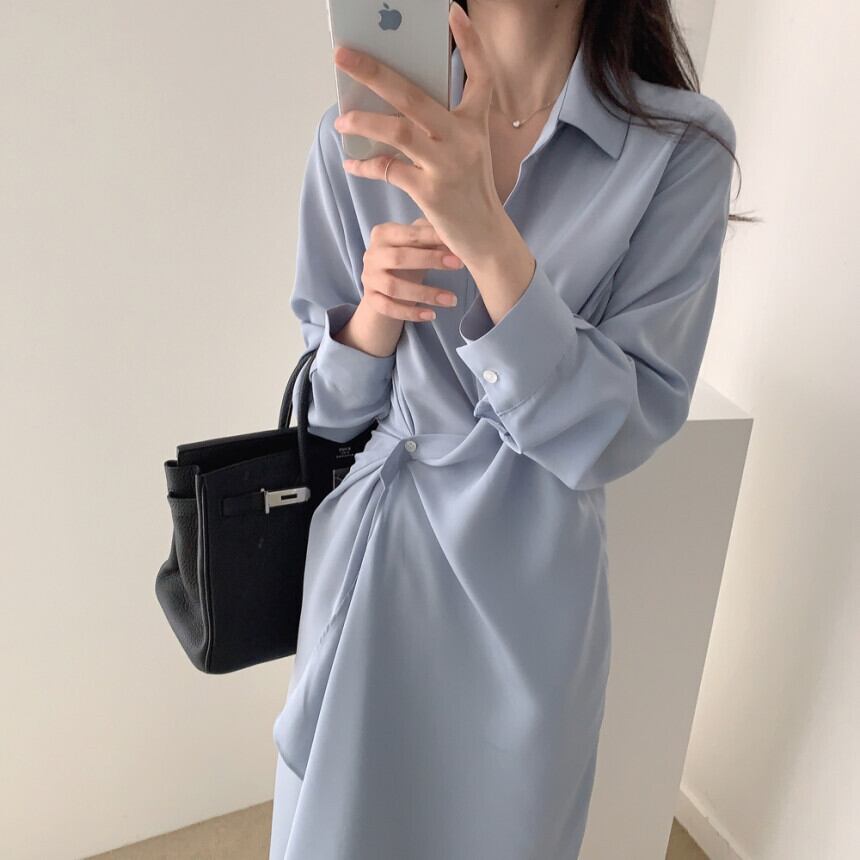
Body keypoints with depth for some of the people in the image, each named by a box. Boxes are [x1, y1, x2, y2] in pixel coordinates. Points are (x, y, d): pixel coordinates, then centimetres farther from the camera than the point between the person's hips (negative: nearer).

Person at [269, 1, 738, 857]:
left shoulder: (684, 146, -11)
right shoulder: (362, 136, -5)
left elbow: (617, 431, -17)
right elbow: (332, 404, 2)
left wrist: (486, 234, -30)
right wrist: (375, 313, -21)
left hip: (528, 589, -1)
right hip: (370, 568, 2)